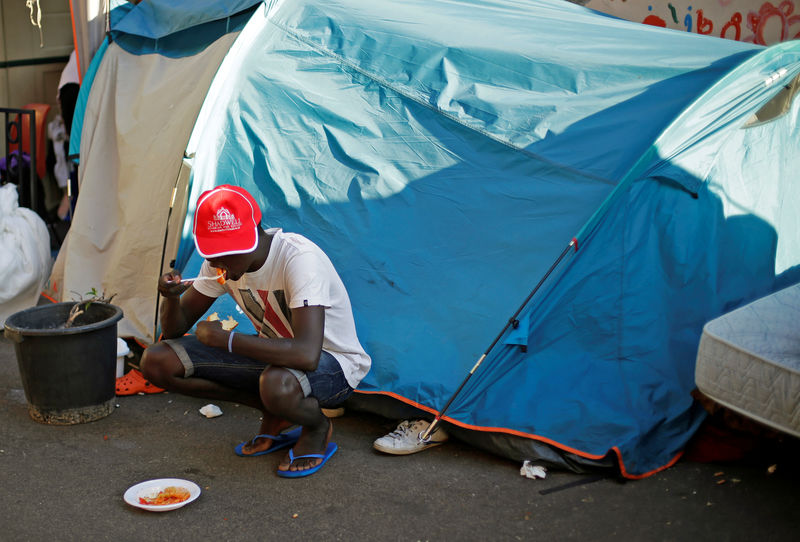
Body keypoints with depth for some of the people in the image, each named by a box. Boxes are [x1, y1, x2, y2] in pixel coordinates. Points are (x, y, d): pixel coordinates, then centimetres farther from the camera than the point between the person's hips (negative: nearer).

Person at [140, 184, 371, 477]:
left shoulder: (300, 259, -31)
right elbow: (175, 330, 2)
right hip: (273, 355, 7)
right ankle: (273, 415, 4)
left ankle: (318, 428, -4)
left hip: (332, 365, -7)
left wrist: (224, 338, -32)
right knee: (156, 362, -7)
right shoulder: (220, 263, -8)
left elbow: (306, 354, -42)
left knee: (277, 385, -44)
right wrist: (171, 297, -23)